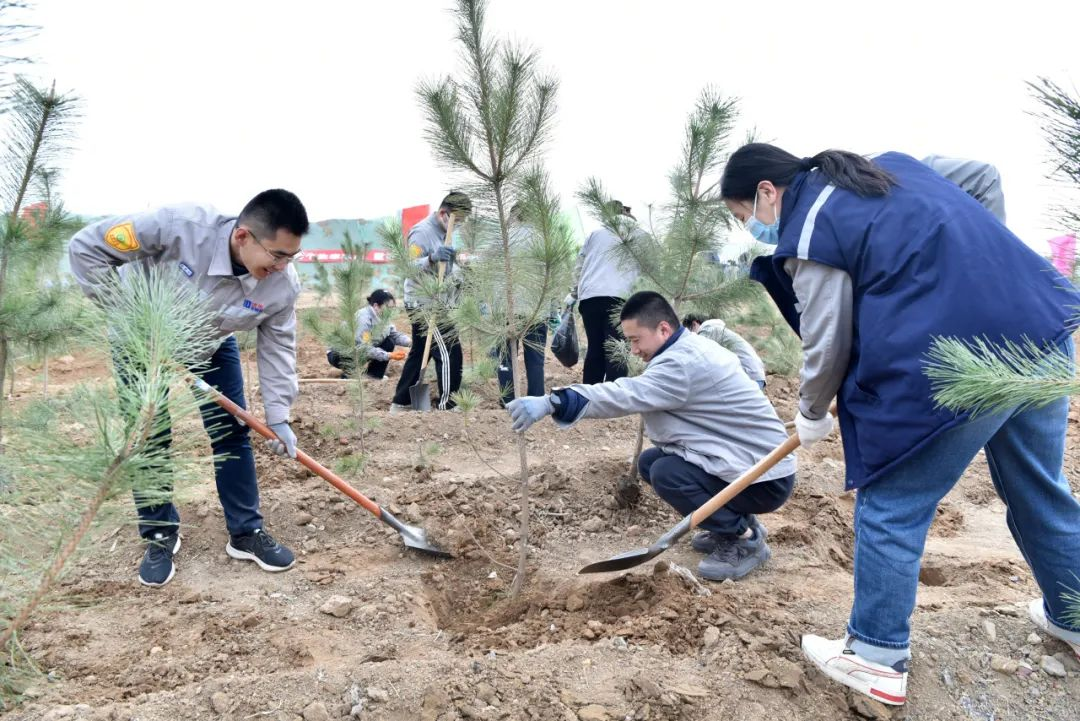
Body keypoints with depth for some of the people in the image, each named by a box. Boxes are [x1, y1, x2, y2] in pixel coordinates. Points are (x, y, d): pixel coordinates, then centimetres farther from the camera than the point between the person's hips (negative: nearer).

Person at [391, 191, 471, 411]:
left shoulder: (445, 232, 13)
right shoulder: (422, 232, -17)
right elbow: (409, 268, -25)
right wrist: (432, 258, -41)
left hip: (435, 304, 10)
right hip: (424, 304, -10)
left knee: (419, 352, 15)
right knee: (449, 353, -10)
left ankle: (401, 402, 23)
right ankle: (447, 406, -5)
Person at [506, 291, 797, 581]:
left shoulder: (685, 362, -24)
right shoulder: (690, 349, 9)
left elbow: (626, 395, -35)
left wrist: (551, 403, -41)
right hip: (741, 460, 10)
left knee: (666, 474, -25)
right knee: (650, 461, 4)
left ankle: (745, 539, -6)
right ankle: (734, 522, 14)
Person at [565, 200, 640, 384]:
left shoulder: (595, 233, 20)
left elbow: (579, 266, 19)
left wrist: (574, 293, 26)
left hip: (589, 297, 3)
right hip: (617, 297, -3)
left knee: (594, 349, 10)